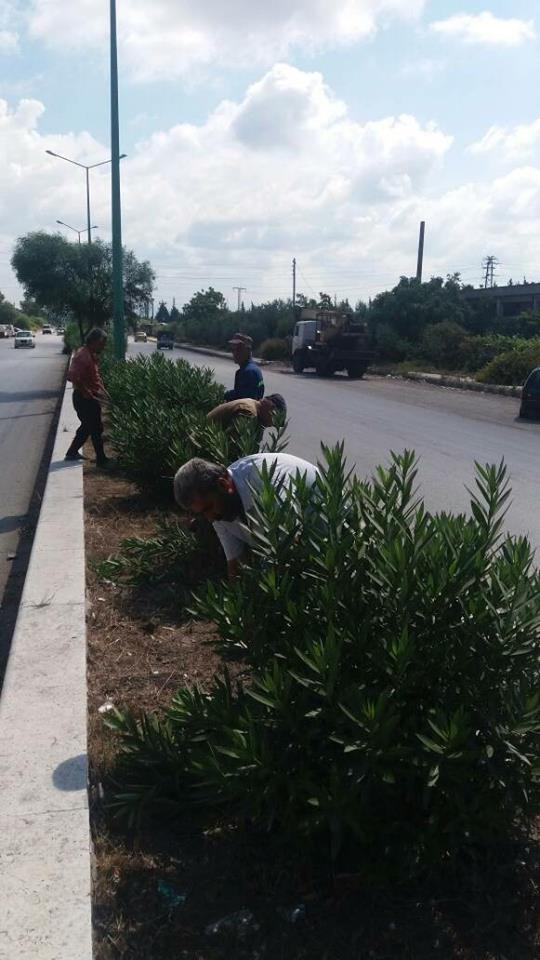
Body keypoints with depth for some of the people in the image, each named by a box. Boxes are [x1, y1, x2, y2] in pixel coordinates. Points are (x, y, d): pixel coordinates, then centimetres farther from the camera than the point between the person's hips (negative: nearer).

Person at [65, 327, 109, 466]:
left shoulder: (91, 355, 10)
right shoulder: (83, 356, -21)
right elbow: (73, 377, -30)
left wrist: (102, 390, 10)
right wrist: (89, 394, -24)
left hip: (90, 398, 10)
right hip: (84, 399, -10)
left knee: (87, 427, 20)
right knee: (96, 429, 0)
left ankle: (72, 452, 31)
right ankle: (101, 459, 11)